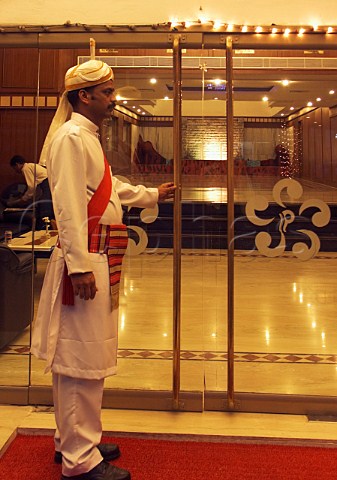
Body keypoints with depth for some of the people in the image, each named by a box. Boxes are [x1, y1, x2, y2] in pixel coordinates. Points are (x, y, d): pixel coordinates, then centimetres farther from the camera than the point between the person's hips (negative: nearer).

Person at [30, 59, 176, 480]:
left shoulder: (87, 137, 18)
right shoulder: (71, 138, -13)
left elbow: (111, 189, 30)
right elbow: (69, 207, -20)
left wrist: (152, 195, 40)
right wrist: (80, 267, -24)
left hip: (97, 259, 10)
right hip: (84, 260, -10)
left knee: (74, 358, 17)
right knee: (82, 359, -3)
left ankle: (72, 440, 30)